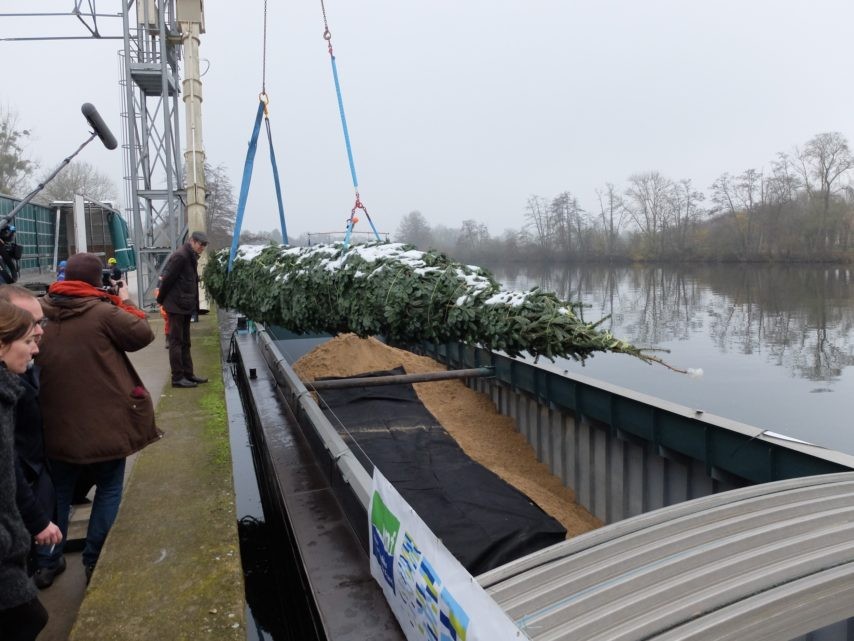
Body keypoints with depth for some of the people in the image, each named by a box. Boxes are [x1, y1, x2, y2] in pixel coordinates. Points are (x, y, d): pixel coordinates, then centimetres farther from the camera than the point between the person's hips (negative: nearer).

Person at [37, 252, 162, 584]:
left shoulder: (42, 311, -1)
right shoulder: (104, 311, -17)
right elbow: (142, 335, -7)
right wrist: (125, 302, 5)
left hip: (56, 420, 5)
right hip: (104, 419, -4)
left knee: (59, 490, 19)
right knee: (109, 487, 12)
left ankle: (49, 559, 28)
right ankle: (94, 561, 16)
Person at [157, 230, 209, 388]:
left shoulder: (191, 257, 12)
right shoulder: (180, 256, -17)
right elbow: (167, 279, -16)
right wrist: (161, 300, -6)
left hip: (185, 305, 9)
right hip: (176, 305, -9)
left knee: (185, 342, 13)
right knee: (176, 341, -3)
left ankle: (188, 374, 20)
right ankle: (177, 378, 1)